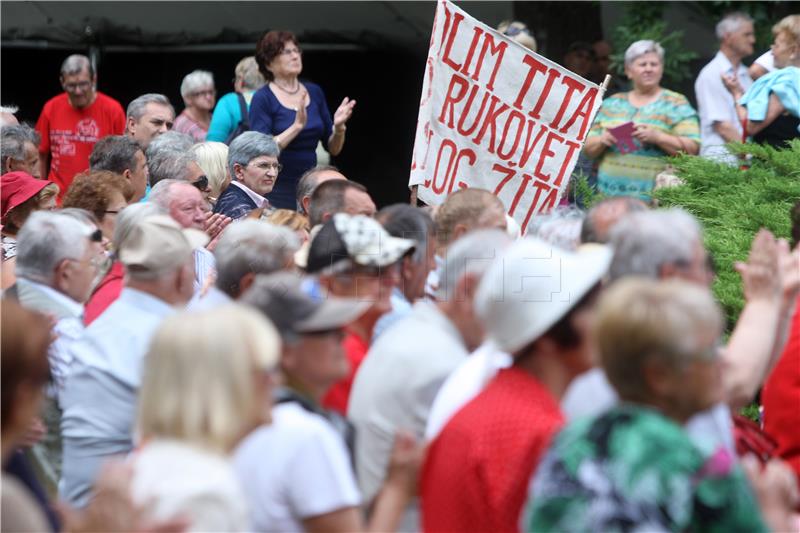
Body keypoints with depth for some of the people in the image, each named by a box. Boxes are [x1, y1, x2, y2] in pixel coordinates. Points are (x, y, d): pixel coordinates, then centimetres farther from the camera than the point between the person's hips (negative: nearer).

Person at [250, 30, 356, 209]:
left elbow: (333, 149, 13)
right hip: (277, 192, -5)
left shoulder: (314, 92, 10)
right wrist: (297, 126, -23)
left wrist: (338, 126, -7)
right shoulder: (262, 98, -5)